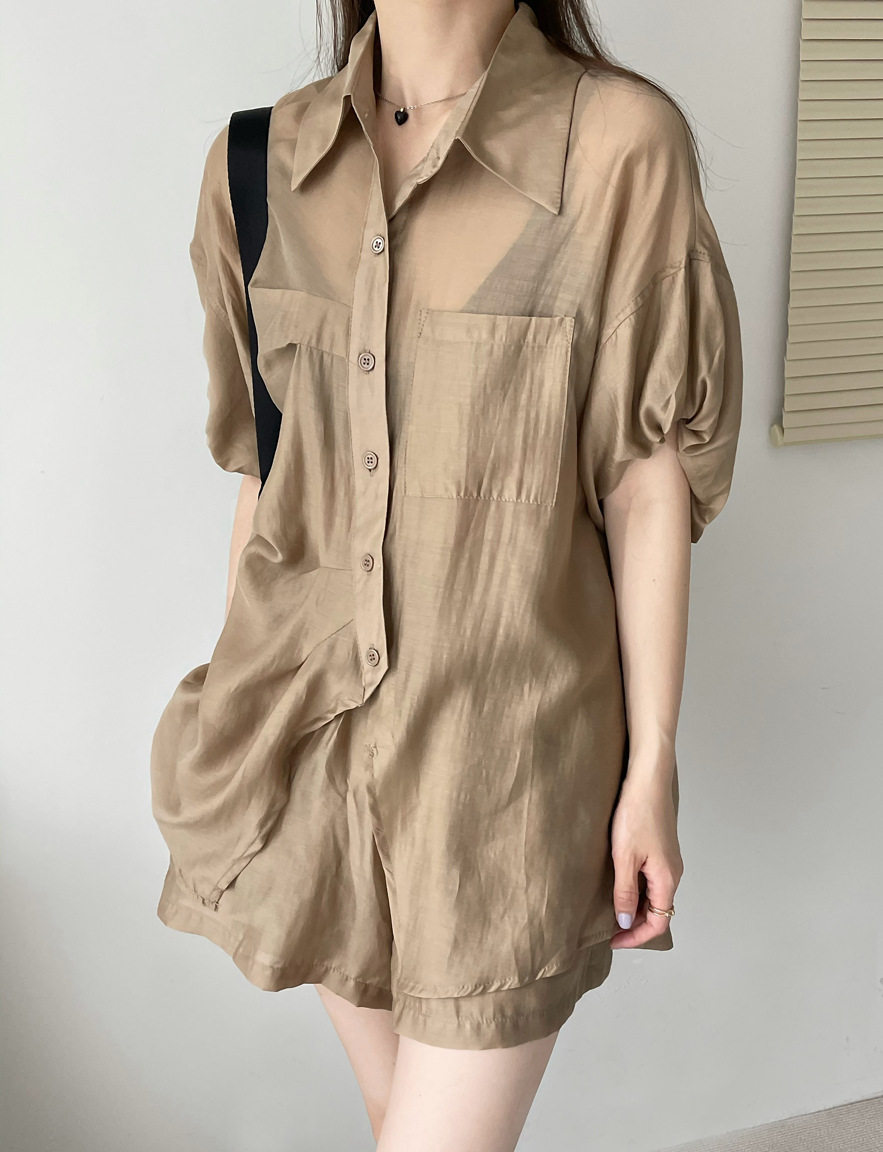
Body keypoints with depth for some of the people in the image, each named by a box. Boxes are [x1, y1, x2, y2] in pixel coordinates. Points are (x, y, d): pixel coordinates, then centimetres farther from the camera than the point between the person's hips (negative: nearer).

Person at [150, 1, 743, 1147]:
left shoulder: (621, 141, -11)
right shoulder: (265, 160, 2)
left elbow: (648, 486, -8)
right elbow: (262, 467, 8)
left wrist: (652, 769, -6)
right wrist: (233, 705, 14)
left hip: (507, 741, -4)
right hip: (315, 726, 5)